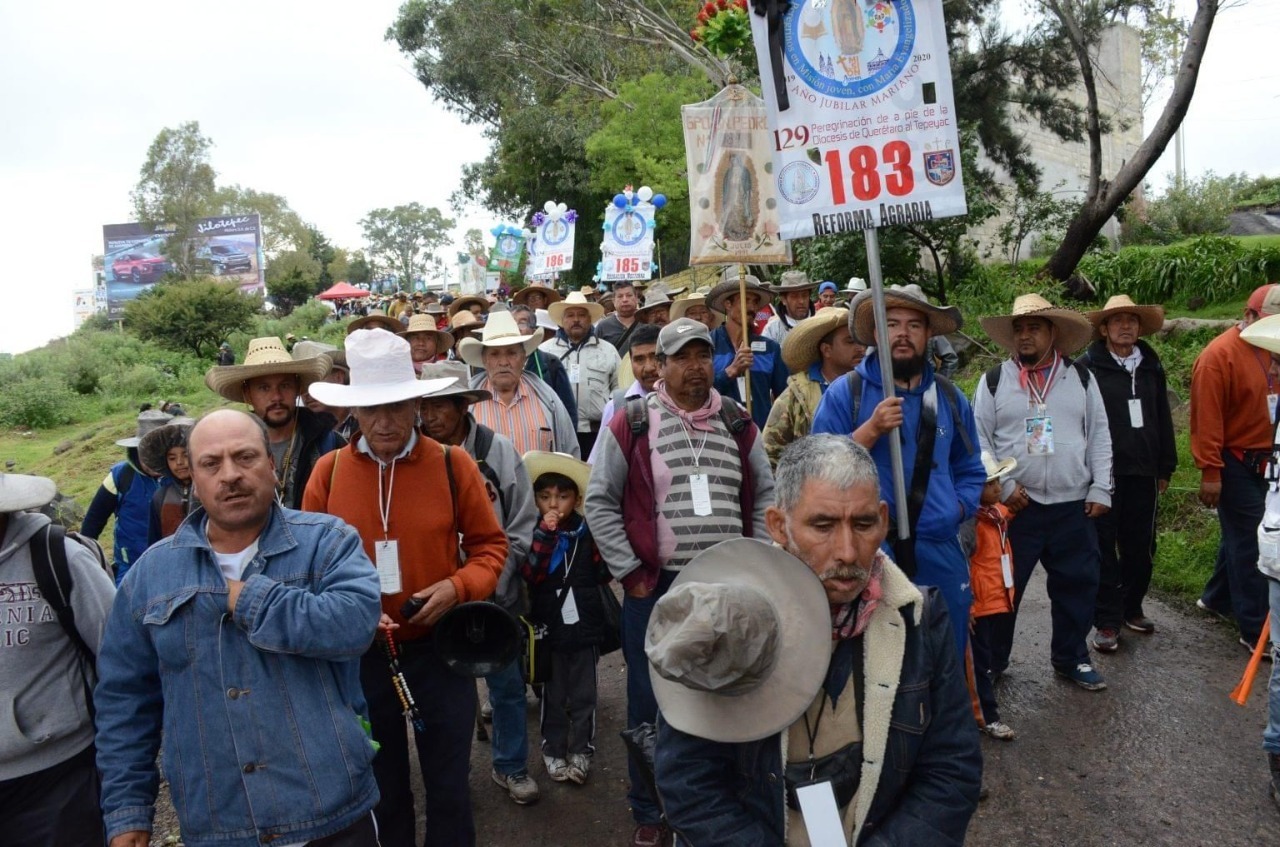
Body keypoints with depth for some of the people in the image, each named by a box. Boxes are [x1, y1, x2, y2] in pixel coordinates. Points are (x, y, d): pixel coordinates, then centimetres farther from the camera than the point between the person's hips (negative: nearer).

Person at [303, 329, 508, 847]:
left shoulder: (453, 465, -9)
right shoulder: (328, 472, -5)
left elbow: (489, 546, -1)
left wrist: (456, 587, -18)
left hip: (440, 649, -1)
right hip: (361, 655, 2)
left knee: (449, 785, 13)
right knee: (382, 789, 20)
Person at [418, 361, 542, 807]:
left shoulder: (497, 450, -9)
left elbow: (521, 527, -6)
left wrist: (490, 584, -11)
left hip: (494, 594, 0)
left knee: (506, 683, 13)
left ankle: (511, 765, 33)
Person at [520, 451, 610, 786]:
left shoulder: (589, 531, 0)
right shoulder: (534, 532, -3)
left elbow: (604, 572, -4)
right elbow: (529, 573, -18)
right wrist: (544, 533, -24)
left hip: (585, 626, 1)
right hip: (548, 628, -1)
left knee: (583, 695, 10)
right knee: (552, 695, 11)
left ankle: (581, 752, 23)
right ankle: (553, 751, 26)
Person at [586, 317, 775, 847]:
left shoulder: (738, 424, 6)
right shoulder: (631, 423, -5)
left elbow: (765, 497, 12)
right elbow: (599, 501, -4)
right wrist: (629, 572, -7)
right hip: (654, 589, -3)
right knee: (651, 704, 9)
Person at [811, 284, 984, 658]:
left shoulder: (949, 398, 13)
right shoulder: (845, 393, -2)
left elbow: (969, 470, 22)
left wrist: (958, 508, 4)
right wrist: (872, 429, -17)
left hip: (940, 555, 4)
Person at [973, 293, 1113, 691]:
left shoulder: (1081, 378, 7)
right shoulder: (993, 381, 0)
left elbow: (1099, 437, 8)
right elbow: (979, 441, -1)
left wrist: (1101, 490, 2)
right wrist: (1004, 485, -10)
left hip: (1073, 508, 2)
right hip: (1015, 506, -2)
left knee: (1077, 585, 12)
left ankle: (1071, 659, 31)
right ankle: (990, 663, 21)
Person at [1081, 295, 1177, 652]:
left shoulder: (1151, 367, 10)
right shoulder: (1087, 367, -7)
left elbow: (1163, 419, 14)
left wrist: (1166, 467, 13)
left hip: (1143, 474, 5)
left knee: (1140, 546, 13)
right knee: (1103, 549, 3)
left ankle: (1130, 607, 31)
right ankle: (1107, 621, 11)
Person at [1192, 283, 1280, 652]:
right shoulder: (1220, 355, -16)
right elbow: (1207, 420, -17)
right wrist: (1210, 472, -17)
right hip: (1235, 462, -7)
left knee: (1241, 535, 18)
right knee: (1249, 543, -2)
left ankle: (1216, 597, 36)